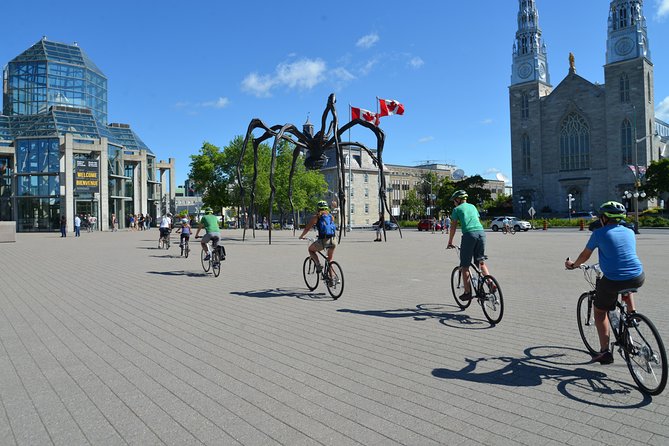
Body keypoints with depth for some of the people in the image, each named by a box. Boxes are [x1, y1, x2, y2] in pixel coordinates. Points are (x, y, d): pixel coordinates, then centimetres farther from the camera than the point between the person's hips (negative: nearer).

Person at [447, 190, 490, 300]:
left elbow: (453, 227, 9)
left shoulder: (457, 209, 11)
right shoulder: (473, 207, 26)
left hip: (469, 234, -5)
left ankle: (467, 292, 6)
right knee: (481, 262, 18)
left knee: (464, 266, 4)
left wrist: (450, 243, 16)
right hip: (481, 233, 5)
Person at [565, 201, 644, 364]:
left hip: (613, 281, -5)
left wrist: (573, 265, 29)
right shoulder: (630, 232, 13)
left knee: (600, 311, 15)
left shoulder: (599, 233, -2)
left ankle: (605, 351, 9)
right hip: (638, 278, 5)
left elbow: (584, 255, 9)